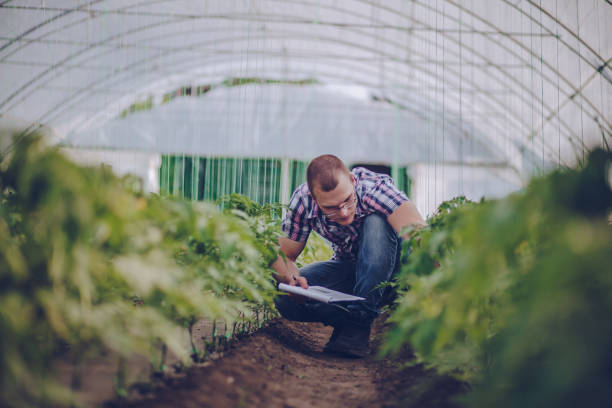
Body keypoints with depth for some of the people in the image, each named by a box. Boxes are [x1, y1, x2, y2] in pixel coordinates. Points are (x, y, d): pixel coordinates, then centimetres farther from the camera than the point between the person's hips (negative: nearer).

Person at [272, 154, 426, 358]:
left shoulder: (375, 187, -30)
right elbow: (283, 255, -12)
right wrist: (290, 277, -35)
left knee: (375, 222, -36)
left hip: (387, 264, -2)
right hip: (348, 267, 2)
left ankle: (359, 321, -30)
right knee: (285, 298, -23)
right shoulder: (303, 201, -20)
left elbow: (416, 232, -46)